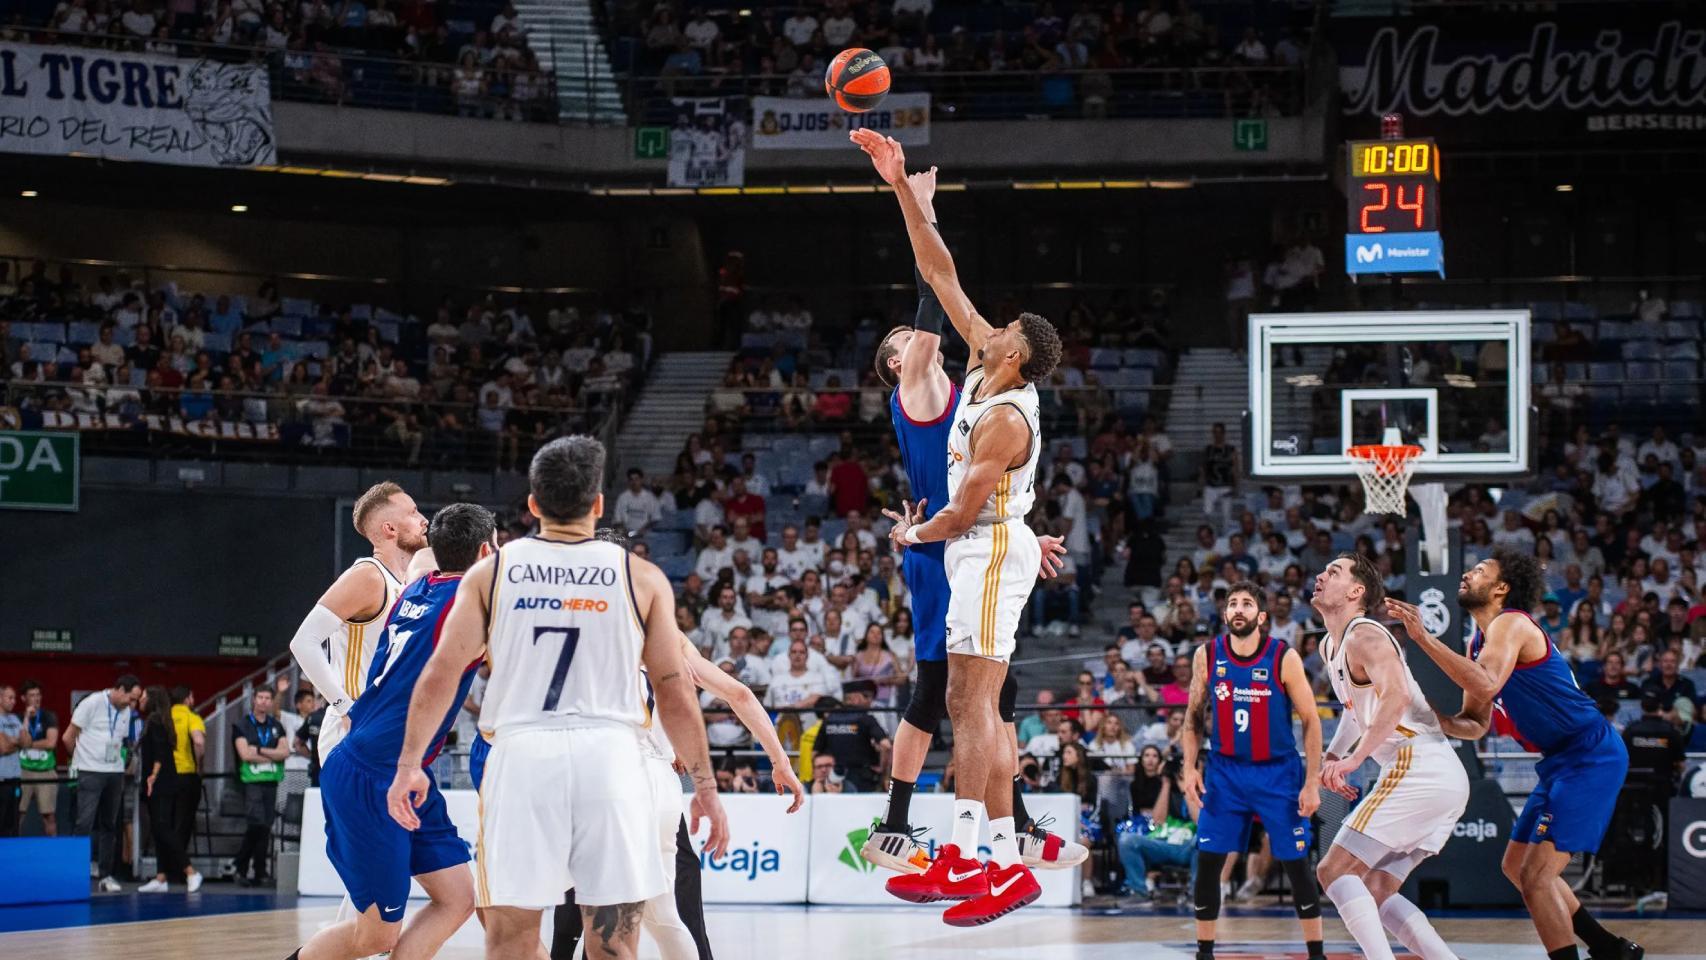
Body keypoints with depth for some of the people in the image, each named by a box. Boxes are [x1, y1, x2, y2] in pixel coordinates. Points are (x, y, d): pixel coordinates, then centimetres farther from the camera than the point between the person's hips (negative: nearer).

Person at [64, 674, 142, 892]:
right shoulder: (92, 704, -10)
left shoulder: (125, 712, 10)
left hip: (115, 773, 6)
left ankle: (106, 876, 12)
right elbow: (69, 738, -5)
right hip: (90, 773, -6)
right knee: (85, 824, -12)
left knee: (109, 825, 7)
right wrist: (84, 759, 8)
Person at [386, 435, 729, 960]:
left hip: (522, 756, 1)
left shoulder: (492, 570, 8)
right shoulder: (641, 577, 6)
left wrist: (409, 764, 6)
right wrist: (704, 784, 10)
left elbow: (442, 671, 2)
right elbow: (674, 689, 4)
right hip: (610, 758, 0)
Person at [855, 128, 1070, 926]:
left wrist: (912, 534, 2)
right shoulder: (987, 363, 3)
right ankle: (1008, 864, 8)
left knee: (975, 702, -13)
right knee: (970, 706, 8)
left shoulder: (1004, 420, -21)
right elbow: (939, 272, 5)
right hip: (982, 552, 10)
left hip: (991, 552, -10)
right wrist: (902, 188, 1)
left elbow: (962, 513, -17)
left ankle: (960, 857, -17)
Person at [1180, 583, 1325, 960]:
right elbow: (1194, 715, 8)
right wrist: (1190, 767, -3)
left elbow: (1311, 721, -7)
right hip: (1225, 770, 2)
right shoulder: (1206, 656, -5)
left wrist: (1312, 782, -12)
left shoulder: (1284, 658, -13)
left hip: (1278, 773, -2)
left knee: (1297, 866, -1)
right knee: (1207, 862, -2)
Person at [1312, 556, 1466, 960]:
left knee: (1334, 870, -9)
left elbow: (1397, 696, -26)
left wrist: (1355, 759, -27)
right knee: (1377, 892, 13)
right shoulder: (1331, 647, 21)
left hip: (1419, 767, -10)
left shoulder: (1364, 636, -8)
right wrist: (1333, 756, 25)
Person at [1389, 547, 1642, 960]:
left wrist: (1424, 638, -35)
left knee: (1535, 876, -15)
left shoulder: (1511, 624, -15)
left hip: (1591, 757, -11)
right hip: (1564, 760, 11)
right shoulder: (1480, 641, 15)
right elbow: (1477, 724, 18)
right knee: (1517, 866, 19)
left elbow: (1486, 685, -35)